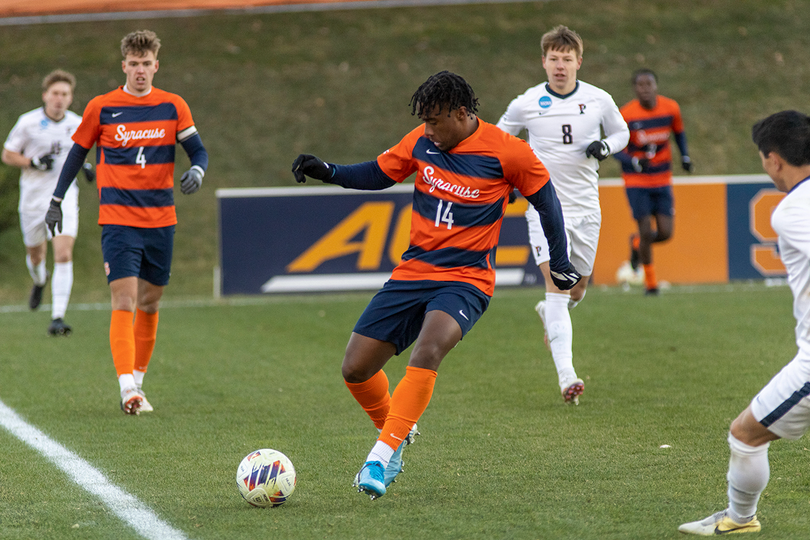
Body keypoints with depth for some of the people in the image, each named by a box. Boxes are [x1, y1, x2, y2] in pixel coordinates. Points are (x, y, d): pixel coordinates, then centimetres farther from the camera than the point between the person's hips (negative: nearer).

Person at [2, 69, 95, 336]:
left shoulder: (77, 124, 2)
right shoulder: (28, 122, -7)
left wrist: (85, 166, 2)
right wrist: (34, 162, -17)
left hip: (64, 196, 0)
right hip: (33, 196, 0)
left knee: (64, 255, -17)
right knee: (36, 255, 16)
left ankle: (58, 317, -19)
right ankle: (39, 281, 55)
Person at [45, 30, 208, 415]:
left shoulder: (173, 107, 4)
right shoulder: (101, 108, 0)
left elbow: (198, 151, 4)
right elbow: (78, 152, 10)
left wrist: (196, 172, -19)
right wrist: (56, 201, 10)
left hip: (161, 221, 3)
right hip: (118, 220, -3)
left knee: (149, 303, 10)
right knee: (124, 301, -15)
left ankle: (137, 379, 23)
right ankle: (128, 389, -22)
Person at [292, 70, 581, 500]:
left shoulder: (507, 151, -9)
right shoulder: (422, 142, 2)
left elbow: (544, 198, 5)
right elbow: (378, 174, 16)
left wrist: (560, 264, 11)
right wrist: (328, 172, -1)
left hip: (466, 279, -5)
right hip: (412, 272, 5)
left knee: (426, 354, -33)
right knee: (356, 369, -1)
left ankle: (382, 455, -29)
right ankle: (396, 429, 28)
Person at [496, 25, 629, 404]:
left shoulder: (599, 100, -2)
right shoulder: (526, 104, -5)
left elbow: (621, 132, 15)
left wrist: (606, 147, -7)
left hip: (586, 207, 3)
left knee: (578, 288, 13)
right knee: (557, 283, -18)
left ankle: (549, 313, 52)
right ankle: (566, 376, -27)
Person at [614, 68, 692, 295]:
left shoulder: (671, 108, -5)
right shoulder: (626, 114, -15)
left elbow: (679, 131, 15)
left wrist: (685, 156, 0)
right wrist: (634, 162, -30)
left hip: (662, 180, 3)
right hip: (636, 181, -3)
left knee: (665, 233, -4)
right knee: (646, 231, -8)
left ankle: (636, 243, 31)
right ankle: (650, 281, 13)